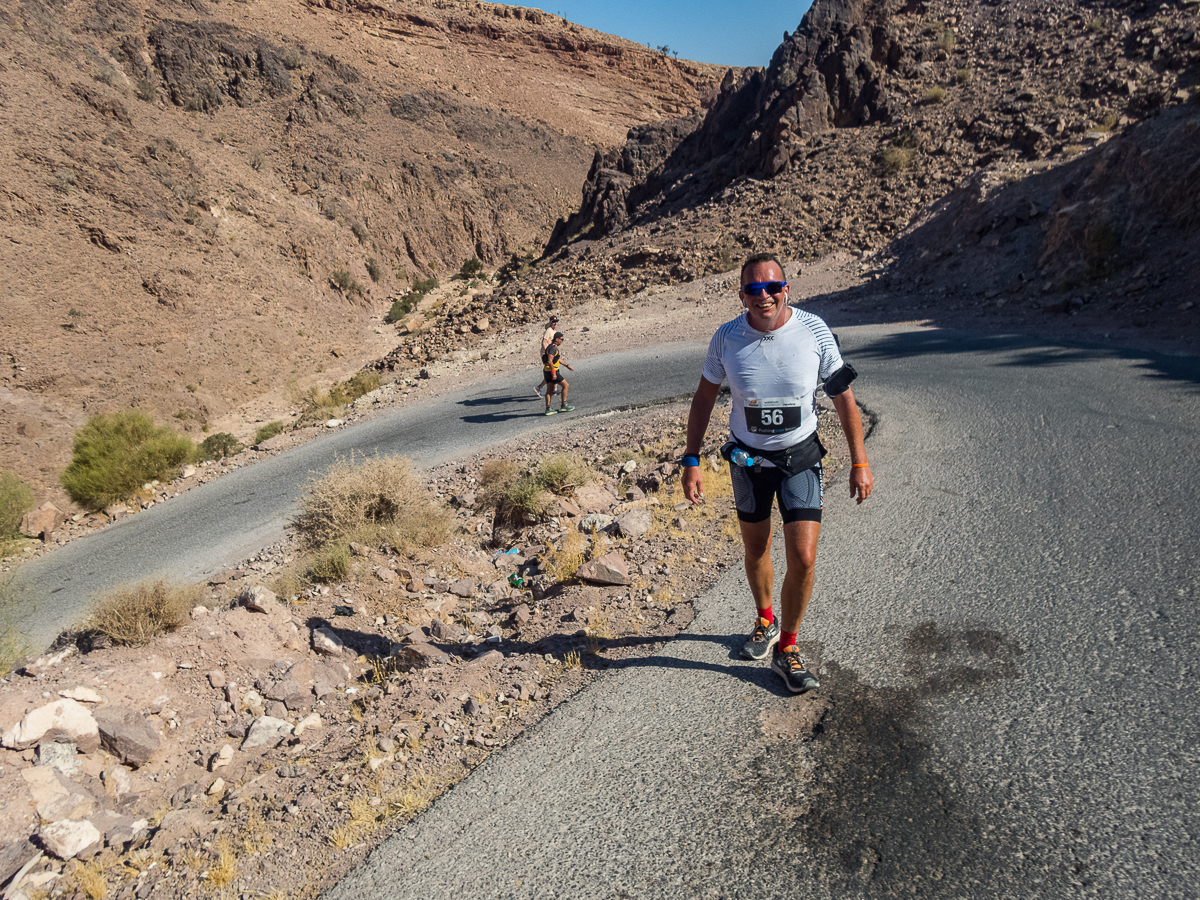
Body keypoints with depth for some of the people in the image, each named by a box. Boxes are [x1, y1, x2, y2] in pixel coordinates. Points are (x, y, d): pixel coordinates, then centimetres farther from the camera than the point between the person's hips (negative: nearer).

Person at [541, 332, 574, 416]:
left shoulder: (555, 347, 17)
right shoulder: (553, 348, -16)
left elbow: (558, 359, 29)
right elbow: (550, 361, -25)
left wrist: (567, 365, 31)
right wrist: (553, 373, -27)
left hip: (548, 371, 10)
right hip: (551, 371, -10)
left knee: (549, 391, 10)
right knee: (565, 385, -2)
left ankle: (548, 409, 12)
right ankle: (564, 405, 3)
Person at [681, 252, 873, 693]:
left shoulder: (814, 331, -14)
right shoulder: (726, 338, -12)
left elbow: (843, 395, -5)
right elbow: (704, 398, 0)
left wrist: (859, 462, -5)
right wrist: (691, 461, -4)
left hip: (800, 457, -1)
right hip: (748, 458, 1)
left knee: (803, 558, -7)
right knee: (756, 549, 15)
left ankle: (786, 649, 14)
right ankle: (765, 620, 43)